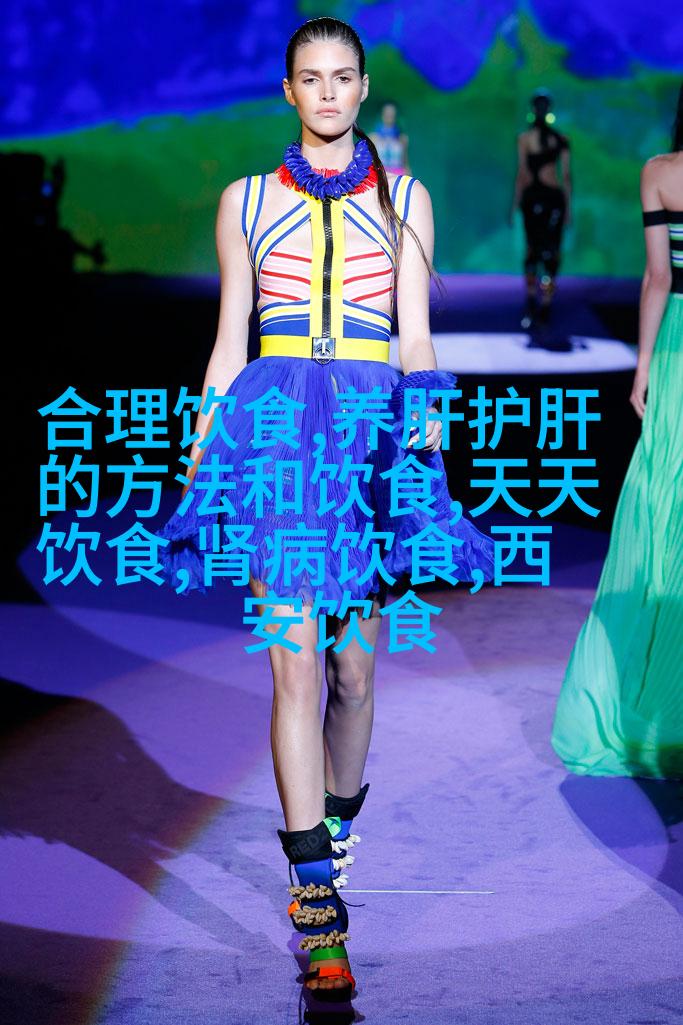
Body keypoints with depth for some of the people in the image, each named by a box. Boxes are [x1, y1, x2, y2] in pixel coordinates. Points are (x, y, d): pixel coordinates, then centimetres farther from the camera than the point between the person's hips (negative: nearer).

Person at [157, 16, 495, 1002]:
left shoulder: (403, 198, 10)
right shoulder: (247, 201, 9)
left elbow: (415, 340, 8)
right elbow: (228, 345, 10)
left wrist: (427, 452, -1)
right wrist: (198, 466, 6)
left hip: (375, 433, 1)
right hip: (277, 430, -1)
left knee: (355, 667, 7)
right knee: (297, 665, -11)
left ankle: (335, 829, 32)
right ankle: (318, 906, -11)